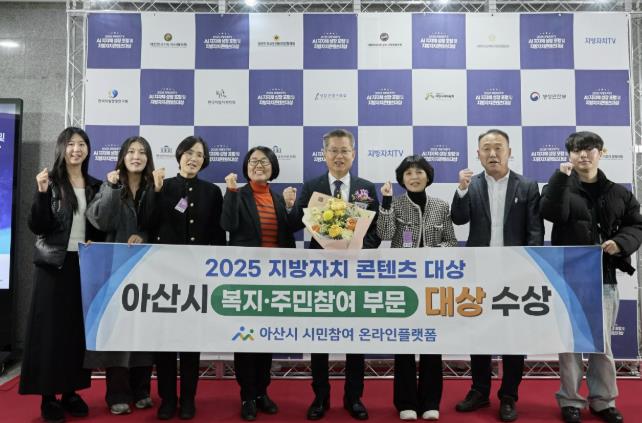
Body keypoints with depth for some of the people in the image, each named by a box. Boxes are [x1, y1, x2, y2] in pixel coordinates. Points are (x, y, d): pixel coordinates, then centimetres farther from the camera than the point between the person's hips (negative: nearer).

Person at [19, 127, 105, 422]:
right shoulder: (51, 182, -3)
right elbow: (37, 226, -10)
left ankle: (71, 391, 18)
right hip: (54, 263, -4)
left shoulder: (95, 186, 9)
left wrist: (96, 244, -4)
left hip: (85, 264, 4)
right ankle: (49, 395, 11)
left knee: (80, 327, 7)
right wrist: (42, 193, -21)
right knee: (51, 326, 1)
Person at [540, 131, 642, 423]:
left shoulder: (618, 193, 10)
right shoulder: (561, 187, 2)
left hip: (604, 279, 3)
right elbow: (552, 213, -17)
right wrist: (562, 177, -21)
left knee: (602, 343, 11)